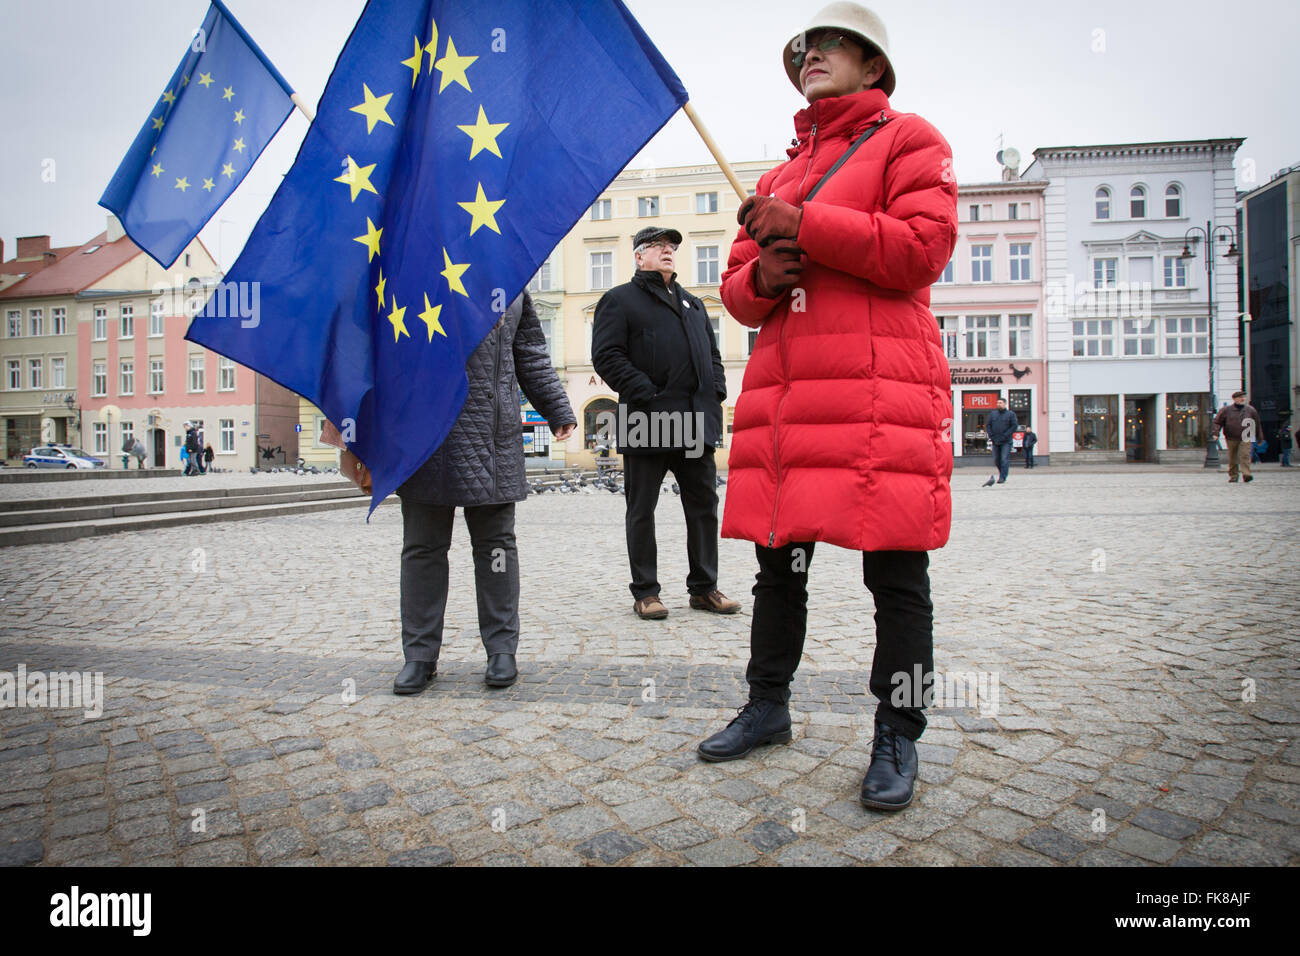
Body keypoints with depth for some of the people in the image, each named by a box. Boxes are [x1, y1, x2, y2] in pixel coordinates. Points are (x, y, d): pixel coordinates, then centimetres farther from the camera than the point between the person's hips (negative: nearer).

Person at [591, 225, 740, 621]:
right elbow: (606, 355, -8)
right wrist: (644, 393, -16)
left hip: (696, 423, 6)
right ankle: (645, 592, 13)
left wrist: (716, 391, 8)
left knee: (703, 505, 8)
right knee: (641, 510, 2)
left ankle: (704, 587, 19)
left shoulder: (692, 303, 24)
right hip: (648, 423, -6)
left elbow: (712, 353, 26)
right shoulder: (620, 299, 4)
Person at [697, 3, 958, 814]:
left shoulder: (907, 139, 10)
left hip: (879, 390, -5)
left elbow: (922, 248, -7)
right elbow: (736, 287, 22)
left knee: (896, 576, -2)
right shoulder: (781, 175, 26)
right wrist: (760, 276, -2)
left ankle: (898, 740, 13)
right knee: (779, 562, 11)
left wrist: (802, 225, -7)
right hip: (784, 391, 6)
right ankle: (768, 708, 26)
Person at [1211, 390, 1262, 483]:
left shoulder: (1250, 410, 8)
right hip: (1231, 438, 0)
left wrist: (1259, 437, 22)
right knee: (1232, 458, 6)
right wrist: (1215, 433, -8)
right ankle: (1233, 476, 15)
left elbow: (1257, 424, 19)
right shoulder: (1226, 410, 2)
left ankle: (1246, 475, -19)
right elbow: (1217, 422, 5)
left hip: (1245, 438, 0)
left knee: (1245, 455, -14)